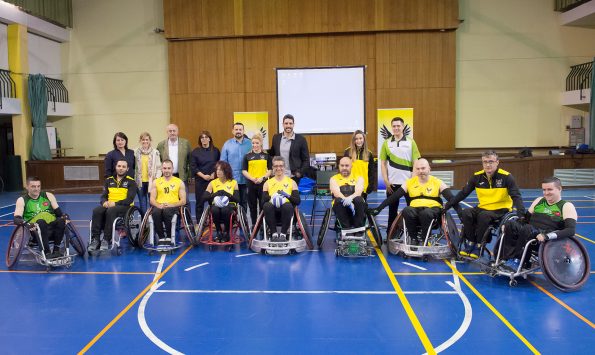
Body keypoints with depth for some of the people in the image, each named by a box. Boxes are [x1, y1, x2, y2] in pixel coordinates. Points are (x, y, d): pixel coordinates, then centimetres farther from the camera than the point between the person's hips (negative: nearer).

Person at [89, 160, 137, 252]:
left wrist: (115, 203, -20)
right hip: (109, 205, 4)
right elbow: (103, 196, 13)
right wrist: (104, 202, -12)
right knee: (96, 211, -29)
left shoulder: (131, 182, 4)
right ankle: (95, 240, -30)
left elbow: (129, 200, -7)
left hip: (124, 207, -4)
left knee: (110, 211, -37)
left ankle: (107, 240, -33)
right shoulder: (109, 180, 18)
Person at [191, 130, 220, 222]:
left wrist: (214, 174, -8)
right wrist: (203, 176, -11)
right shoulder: (195, 152, 3)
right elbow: (193, 167, -1)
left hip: (213, 179, 0)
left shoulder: (215, 151, 6)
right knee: (200, 202, 2)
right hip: (200, 180, 0)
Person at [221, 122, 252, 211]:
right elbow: (223, 162, 4)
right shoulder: (227, 144, 3)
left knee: (244, 202, 11)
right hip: (231, 179, 0)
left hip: (245, 179, 1)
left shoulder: (249, 143, 2)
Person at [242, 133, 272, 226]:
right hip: (251, 184, 1)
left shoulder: (266, 156, 5)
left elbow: (270, 170, 5)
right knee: (252, 206, 9)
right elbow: (244, 171, 4)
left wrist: (263, 177, -12)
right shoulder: (247, 156, 6)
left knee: (263, 206, 1)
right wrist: (252, 178, -12)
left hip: (263, 183, -1)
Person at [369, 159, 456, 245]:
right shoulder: (409, 182, 9)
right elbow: (394, 197, 4)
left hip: (432, 209, -2)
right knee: (406, 211, -33)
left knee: (426, 213, -38)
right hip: (415, 209, 2)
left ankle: (423, 240, -18)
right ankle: (413, 239, -15)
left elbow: (451, 199, -3)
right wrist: (379, 208, -5)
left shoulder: (437, 182, 5)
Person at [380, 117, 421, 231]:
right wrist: (386, 181, -3)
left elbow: (416, 162, 0)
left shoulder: (410, 142, 1)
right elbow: (383, 163, 5)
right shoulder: (387, 143, 5)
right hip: (392, 183, 1)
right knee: (392, 210, 8)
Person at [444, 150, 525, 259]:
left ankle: (478, 246, -15)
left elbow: (516, 197, -12)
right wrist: (447, 205, 1)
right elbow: (463, 193, 6)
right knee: (466, 213, -24)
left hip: (501, 210, -4)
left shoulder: (506, 177, -10)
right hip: (483, 208, 4)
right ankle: (470, 243, -8)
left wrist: (521, 213, -28)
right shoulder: (477, 177, 0)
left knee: (483, 216, -34)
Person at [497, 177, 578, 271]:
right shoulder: (539, 201, 20)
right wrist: (507, 226, 2)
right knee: (510, 224, -24)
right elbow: (526, 218, 22)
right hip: (529, 235, 5)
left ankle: (517, 260, -21)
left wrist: (547, 236, -27)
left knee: (527, 229, -35)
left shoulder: (566, 207, 2)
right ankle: (506, 258, -24)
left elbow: (571, 230, -12)